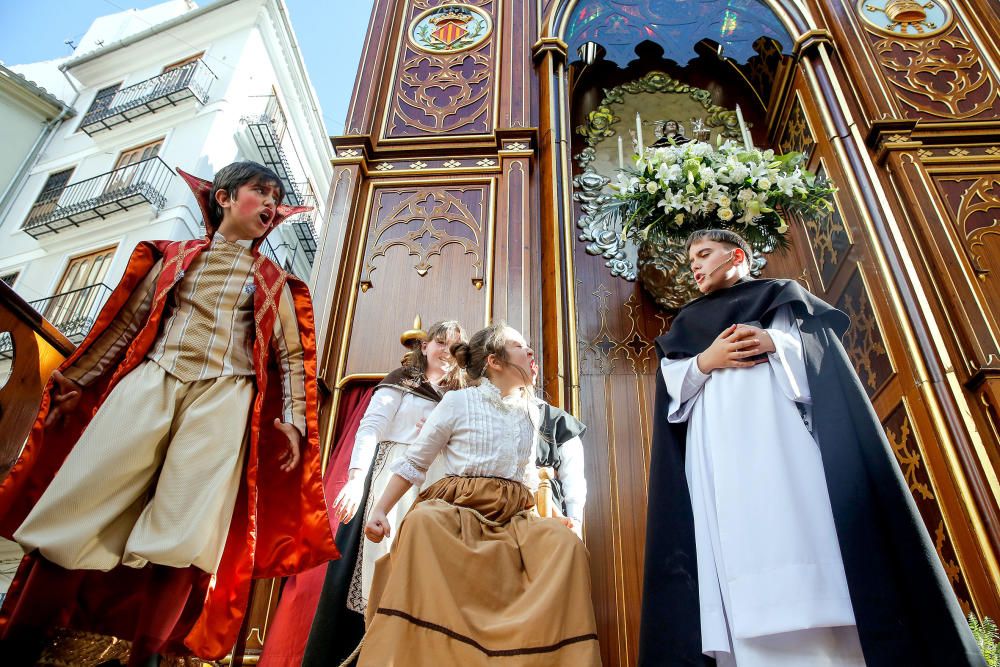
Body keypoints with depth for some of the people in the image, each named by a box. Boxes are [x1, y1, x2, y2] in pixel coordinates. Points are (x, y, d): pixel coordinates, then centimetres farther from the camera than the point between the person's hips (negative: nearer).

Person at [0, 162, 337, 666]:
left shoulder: (273, 280, 15)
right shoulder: (174, 256, 17)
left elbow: (292, 356, 9)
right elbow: (126, 323, 18)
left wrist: (292, 419, -3)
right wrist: (77, 381, 16)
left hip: (222, 397, -1)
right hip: (149, 382, 1)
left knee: (180, 532, -5)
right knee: (77, 508, -1)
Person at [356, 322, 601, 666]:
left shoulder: (531, 412, 18)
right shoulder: (458, 400, 4)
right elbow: (412, 462, 6)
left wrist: (552, 512, 16)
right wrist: (380, 510, -6)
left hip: (512, 516, 4)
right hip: (458, 509, -3)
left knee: (565, 544, -28)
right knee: (422, 522, -39)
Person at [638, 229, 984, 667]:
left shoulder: (783, 296, 22)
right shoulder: (687, 322, 27)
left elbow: (824, 343, 7)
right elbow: (672, 383, 14)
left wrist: (775, 342, -11)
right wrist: (706, 361, -5)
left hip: (782, 430, -2)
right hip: (718, 446, 2)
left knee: (802, 535, -14)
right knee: (739, 547, -10)